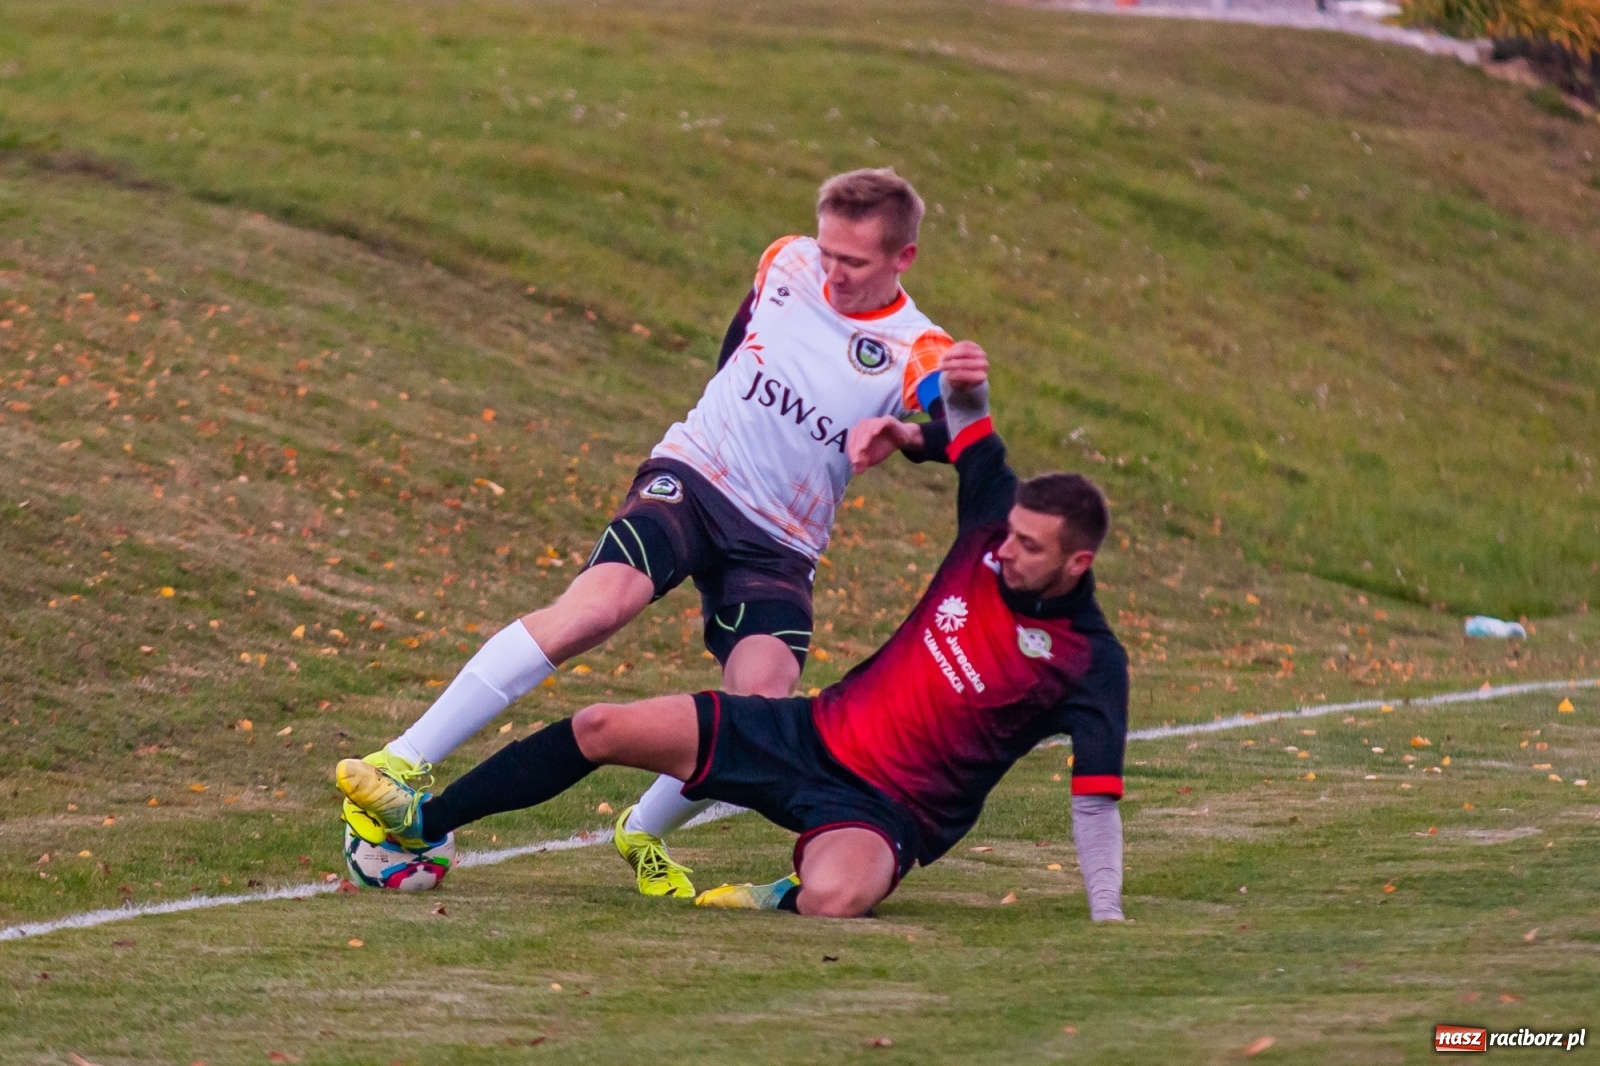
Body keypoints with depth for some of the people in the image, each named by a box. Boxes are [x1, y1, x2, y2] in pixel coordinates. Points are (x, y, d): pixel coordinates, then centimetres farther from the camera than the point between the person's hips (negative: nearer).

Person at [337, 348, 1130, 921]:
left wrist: (1108, 921, -25)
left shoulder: (1089, 662, -17)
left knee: (831, 900, -44)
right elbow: (966, 433, 15)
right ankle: (424, 823, 15)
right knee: (603, 728, -1)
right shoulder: (994, 535, -2)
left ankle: (788, 895, -5)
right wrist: (966, 391, -6)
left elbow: (1096, 794, -20)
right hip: (815, 734, 6)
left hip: (886, 811, -6)